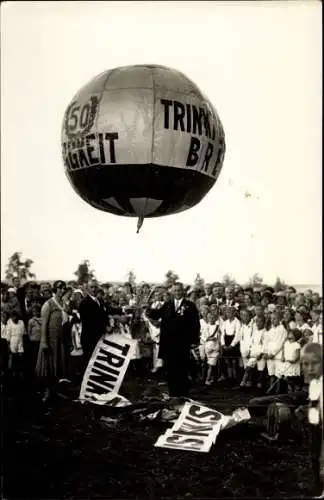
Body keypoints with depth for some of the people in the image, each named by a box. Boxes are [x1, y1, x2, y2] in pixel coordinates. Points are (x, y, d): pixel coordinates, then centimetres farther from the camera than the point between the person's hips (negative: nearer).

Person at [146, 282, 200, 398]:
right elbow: (157, 314, 0)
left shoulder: (190, 306, 1)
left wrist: (194, 340, -10)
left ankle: (183, 393, 14)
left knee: (182, 369, 4)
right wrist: (150, 311, -21)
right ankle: (172, 392, 18)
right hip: (168, 342, 3)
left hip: (182, 343, -3)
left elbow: (195, 324, -3)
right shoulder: (167, 305, 12)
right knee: (170, 369, 8)